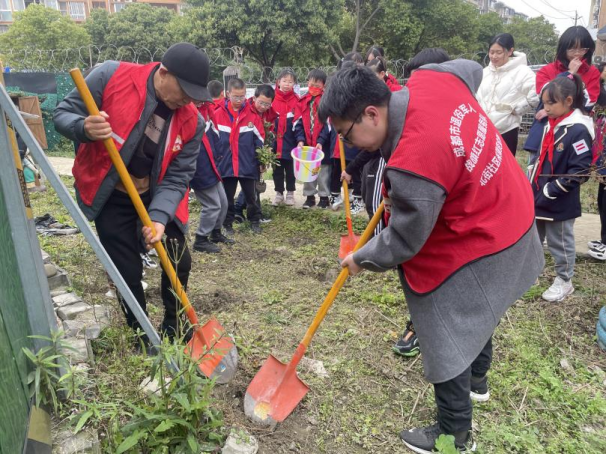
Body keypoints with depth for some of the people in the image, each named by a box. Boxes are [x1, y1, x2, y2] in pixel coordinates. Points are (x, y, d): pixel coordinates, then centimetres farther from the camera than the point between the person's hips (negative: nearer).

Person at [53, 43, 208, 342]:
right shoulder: (111, 76, -19)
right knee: (127, 271, 3)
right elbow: (63, 114, -11)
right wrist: (85, 129, -34)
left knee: (179, 262, 3)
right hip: (110, 196, -2)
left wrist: (159, 217, -28)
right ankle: (143, 337, 25)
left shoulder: (192, 122, -14)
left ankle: (174, 330, 29)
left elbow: (177, 177, -13)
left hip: (156, 194, 2)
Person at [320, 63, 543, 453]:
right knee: (476, 312, 30)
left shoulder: (412, 165, -38)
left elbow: (401, 243, -24)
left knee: (449, 339, 9)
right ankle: (478, 379, 57)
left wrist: (360, 259, -4)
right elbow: (473, 68, 12)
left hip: (474, 249, -10)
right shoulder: (430, 79, -13)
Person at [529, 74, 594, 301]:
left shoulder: (578, 130, -18)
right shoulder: (551, 125, 7)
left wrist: (550, 191, -19)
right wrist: (530, 184, 7)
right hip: (537, 196, 8)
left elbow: (579, 171, -20)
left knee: (560, 241, 8)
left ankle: (564, 281, 25)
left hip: (560, 202, -8)